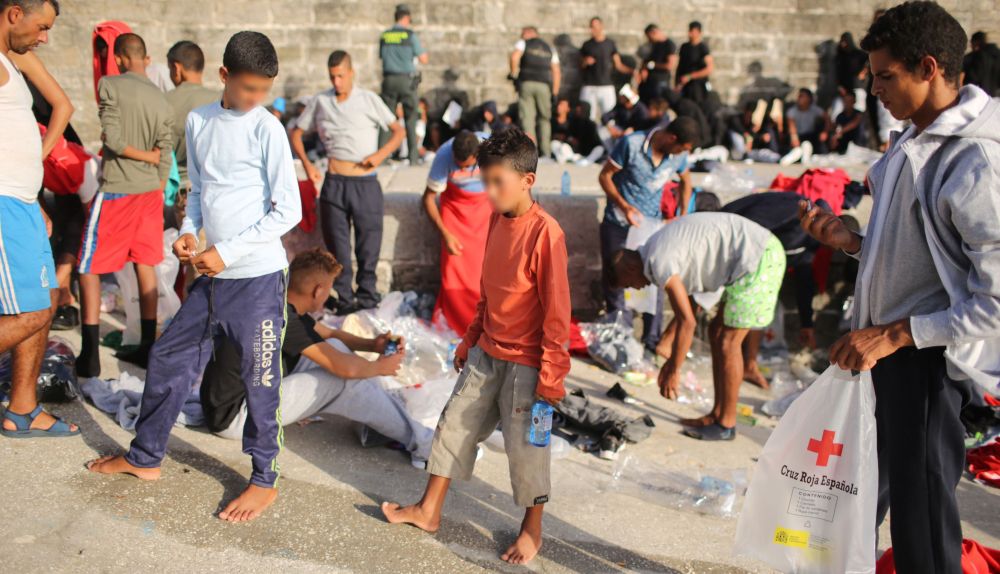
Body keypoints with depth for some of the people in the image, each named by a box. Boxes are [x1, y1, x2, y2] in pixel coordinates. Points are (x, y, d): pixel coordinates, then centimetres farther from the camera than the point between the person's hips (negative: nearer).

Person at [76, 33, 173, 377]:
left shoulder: (110, 85, -8)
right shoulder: (163, 102, 7)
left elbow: (112, 139, -16)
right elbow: (165, 161, 6)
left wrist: (144, 155, -1)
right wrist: (156, 197, 13)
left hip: (116, 191, -5)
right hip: (150, 191, 5)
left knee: (89, 270, 2)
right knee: (145, 265, 12)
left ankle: (90, 355, -2)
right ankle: (147, 347, 15)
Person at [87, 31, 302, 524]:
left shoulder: (267, 129, -10)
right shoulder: (198, 122, 7)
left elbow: (289, 211, -12)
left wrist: (228, 252, -13)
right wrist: (188, 230, 0)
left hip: (258, 278, -6)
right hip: (212, 277, 6)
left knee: (260, 379, 2)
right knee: (168, 359, 14)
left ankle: (264, 479, 18)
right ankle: (144, 457, 32)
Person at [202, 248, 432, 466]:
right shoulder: (281, 318, -25)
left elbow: (329, 334, 21)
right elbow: (345, 368, -25)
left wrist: (372, 345, 5)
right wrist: (379, 367, -5)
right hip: (233, 418, -10)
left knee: (335, 348, 6)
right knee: (344, 380, -15)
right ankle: (420, 441, -5)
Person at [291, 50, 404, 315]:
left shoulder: (369, 100, 2)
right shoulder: (320, 102, 7)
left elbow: (399, 131, 6)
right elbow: (296, 133, 15)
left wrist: (381, 154, -10)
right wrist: (307, 164, 1)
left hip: (366, 183, -1)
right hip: (334, 183, 2)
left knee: (368, 246, 3)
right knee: (337, 246, 6)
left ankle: (367, 300, 15)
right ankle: (344, 300, 17)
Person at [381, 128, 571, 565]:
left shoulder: (545, 233, -21)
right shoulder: (497, 221, 3)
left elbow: (557, 311, -19)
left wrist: (552, 375, -17)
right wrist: (470, 340, 19)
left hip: (525, 363, -7)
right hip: (486, 353, 8)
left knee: (525, 446, 5)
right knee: (455, 425, 14)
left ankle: (532, 530, 25)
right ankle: (428, 510, 30)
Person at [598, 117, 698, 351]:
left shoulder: (678, 155, -5)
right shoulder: (632, 144, -18)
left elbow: (685, 181, 15)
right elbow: (605, 176, -11)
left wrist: (683, 215, 4)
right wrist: (624, 205, -22)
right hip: (619, 223, -3)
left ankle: (652, 338, 10)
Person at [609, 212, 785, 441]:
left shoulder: (658, 262, -15)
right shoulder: (658, 248, 15)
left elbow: (687, 321, -14)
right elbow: (683, 310, 24)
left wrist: (673, 371, -5)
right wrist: (666, 347, 25)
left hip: (758, 259, -10)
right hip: (762, 253, 10)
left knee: (727, 341, -4)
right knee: (717, 332, 14)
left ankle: (725, 424, 6)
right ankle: (718, 414, 20)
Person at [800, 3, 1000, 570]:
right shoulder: (914, 141, 9)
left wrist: (894, 334, -21)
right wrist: (849, 241, 3)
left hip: (929, 360, -9)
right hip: (880, 349, 9)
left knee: (922, 522, 3)